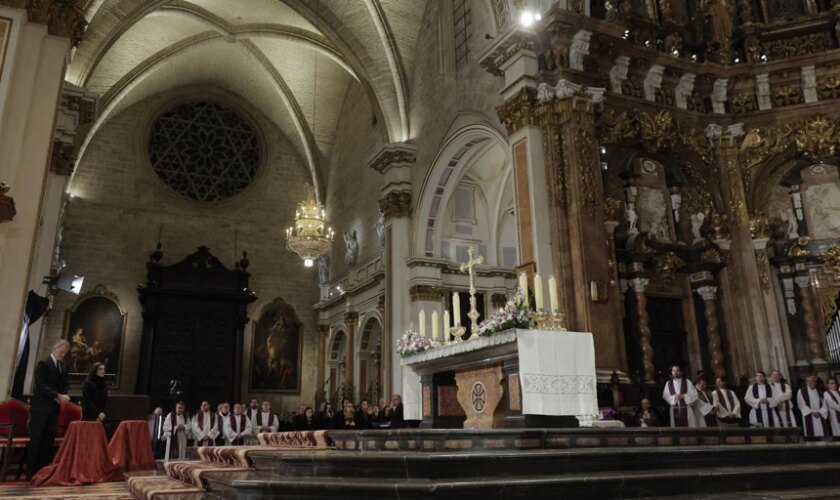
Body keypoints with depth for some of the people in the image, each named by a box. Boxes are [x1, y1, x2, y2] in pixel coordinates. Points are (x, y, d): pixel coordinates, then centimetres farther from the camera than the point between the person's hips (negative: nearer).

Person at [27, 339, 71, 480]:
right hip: (40, 407, -6)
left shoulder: (64, 367, 13)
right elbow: (40, 385, -16)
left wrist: (63, 396, -3)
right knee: (36, 440, -3)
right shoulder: (43, 363, -8)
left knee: (49, 440, 5)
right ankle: (31, 473, 2)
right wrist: (58, 396, -21)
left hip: (54, 408, 6)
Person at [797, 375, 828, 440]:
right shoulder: (801, 391, 1)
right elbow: (801, 405, -5)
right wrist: (811, 412, -12)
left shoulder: (819, 392, 15)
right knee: (811, 436, -7)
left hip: (819, 416, 4)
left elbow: (823, 404, 7)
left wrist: (819, 412, -10)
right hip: (808, 416, -4)